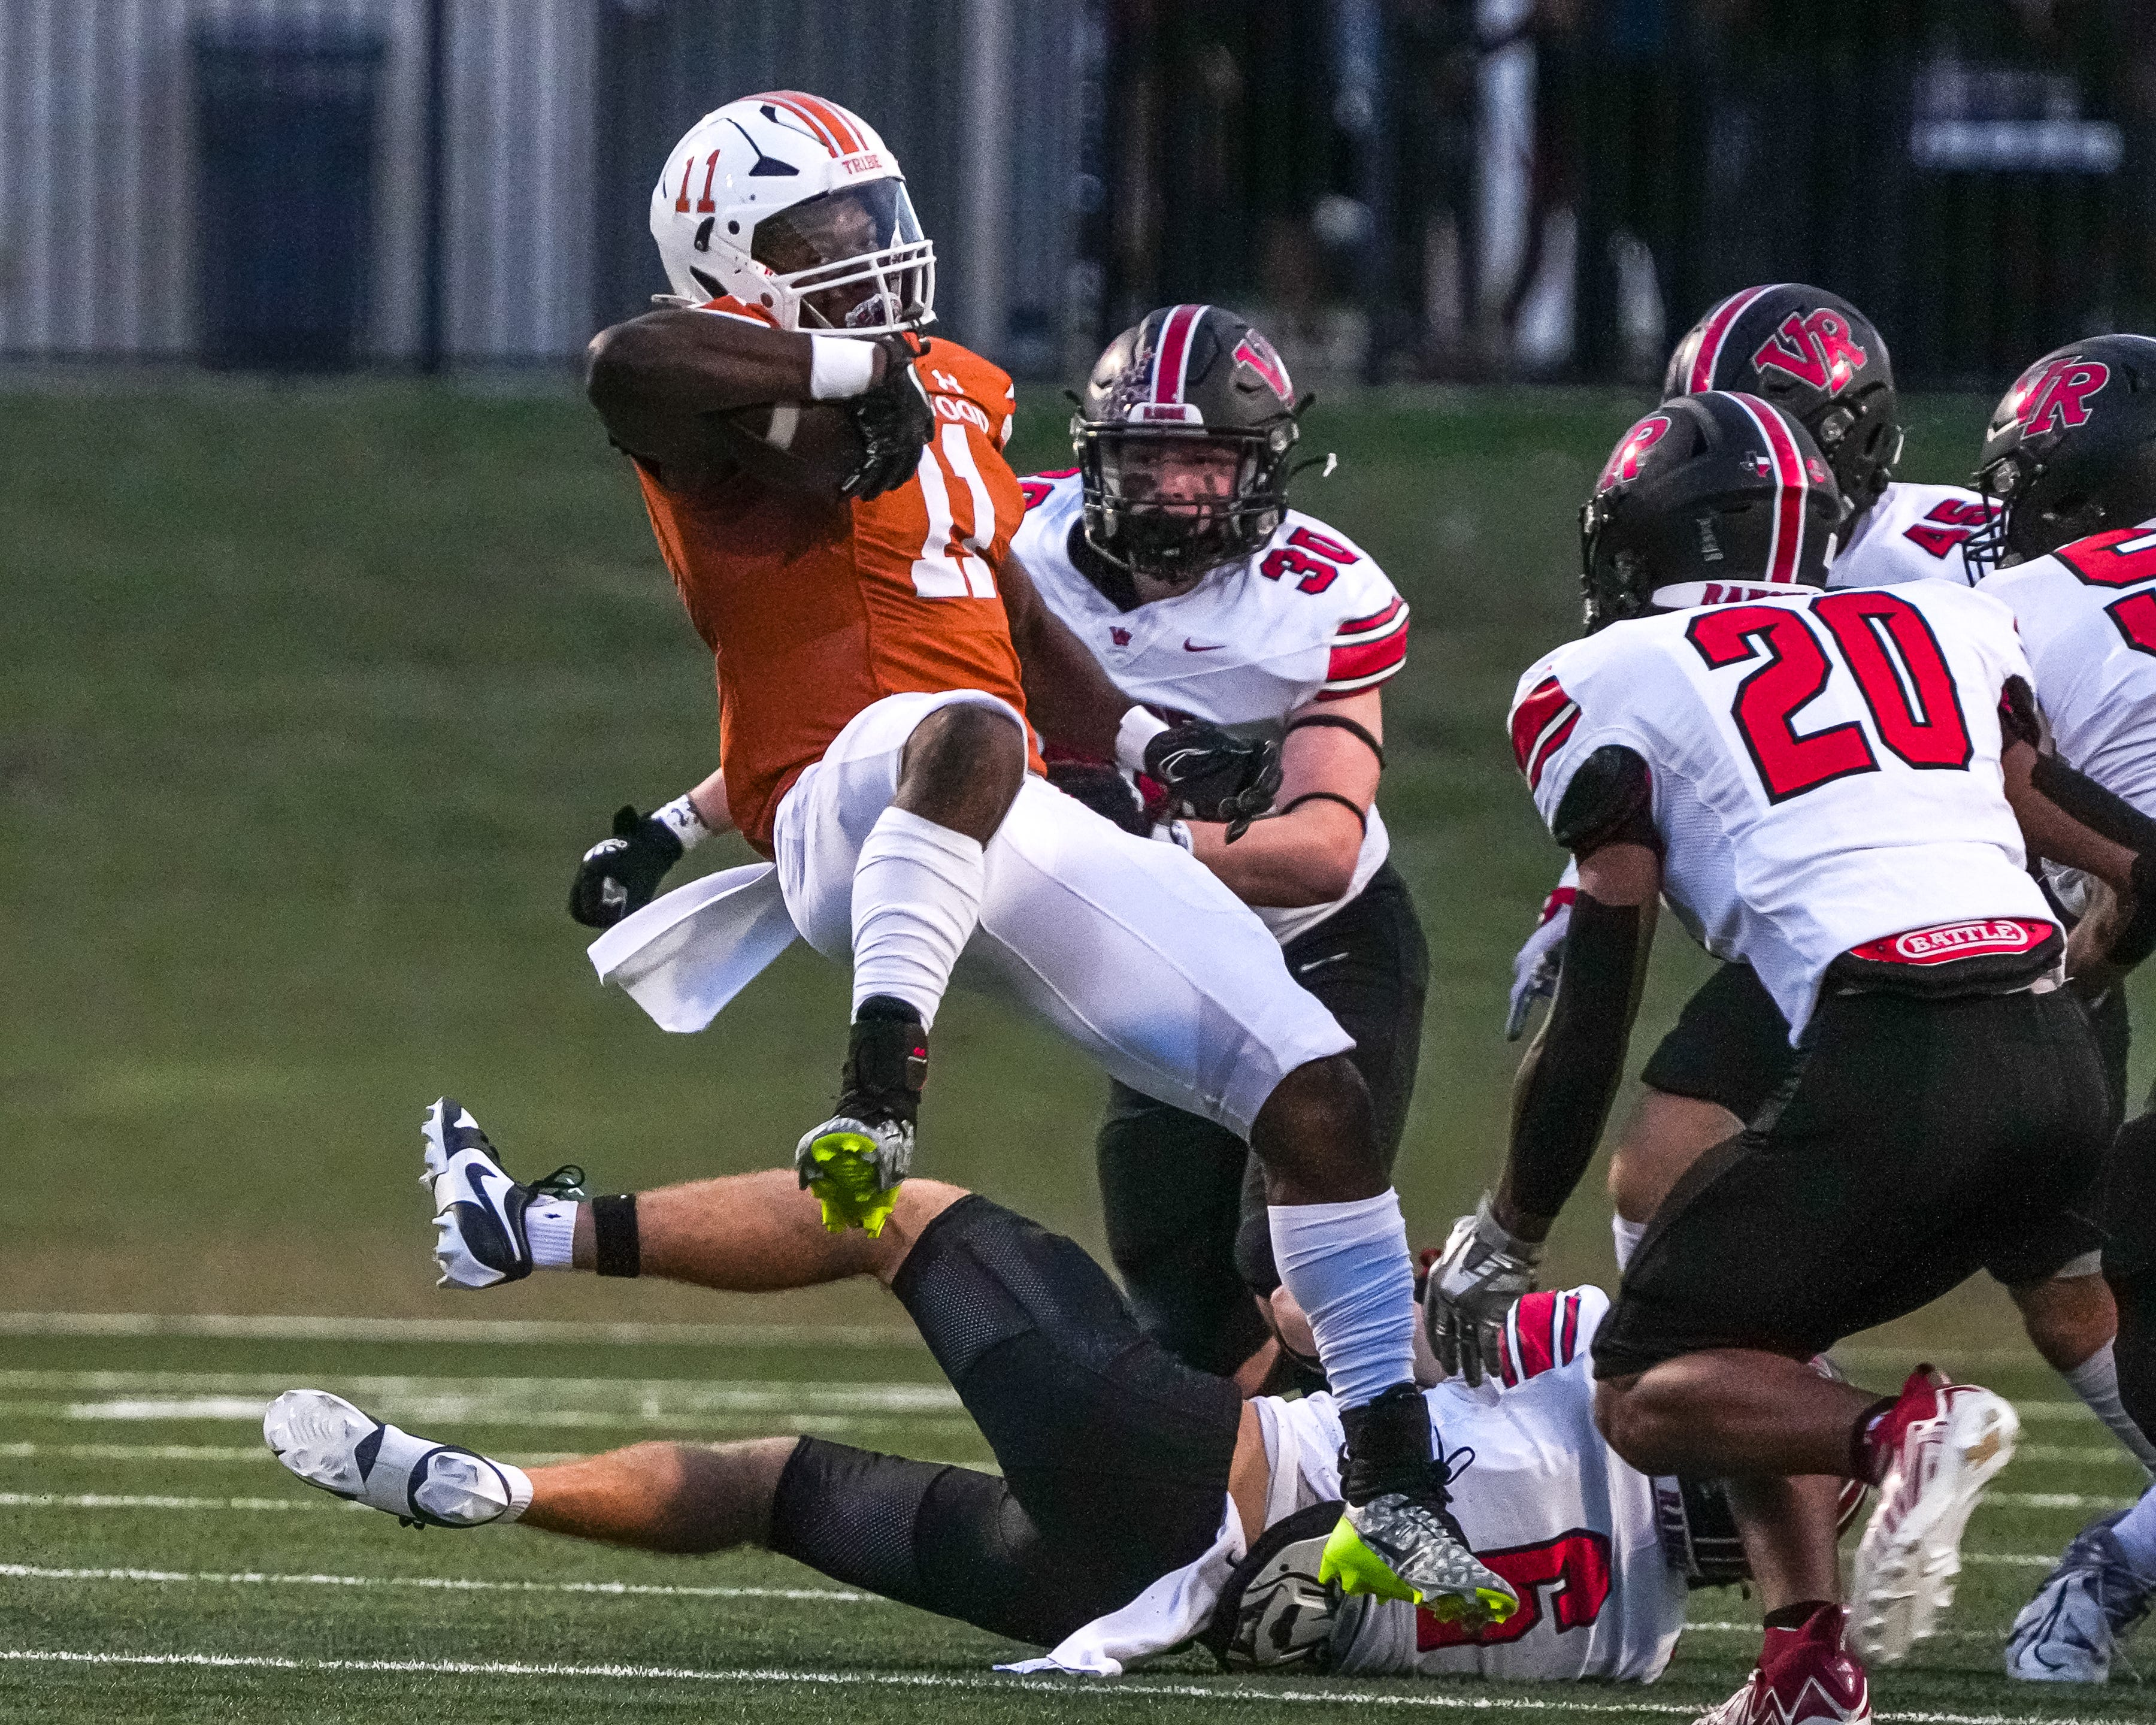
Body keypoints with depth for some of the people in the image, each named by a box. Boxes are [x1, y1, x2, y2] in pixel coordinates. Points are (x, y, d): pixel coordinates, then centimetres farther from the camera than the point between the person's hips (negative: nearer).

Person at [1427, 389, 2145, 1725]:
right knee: (1754, 1347, 24)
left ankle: (1903, 1435, -21)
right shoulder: (1952, 624, 25)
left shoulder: (1615, 683, 11)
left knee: (1652, 1395, 7)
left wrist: (1504, 1240, 22)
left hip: (1891, 1061, -6)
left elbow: (1594, 1012, 12)